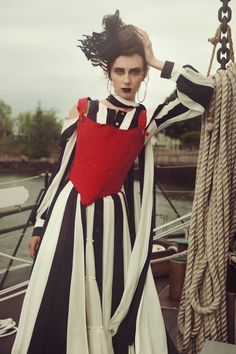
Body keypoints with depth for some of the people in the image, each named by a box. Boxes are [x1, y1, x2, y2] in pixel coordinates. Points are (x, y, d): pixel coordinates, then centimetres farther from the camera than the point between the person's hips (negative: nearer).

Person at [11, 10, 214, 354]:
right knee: (57, 306, 5)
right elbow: (60, 168, 5)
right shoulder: (83, 110, 2)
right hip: (68, 213, 0)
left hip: (116, 218, 0)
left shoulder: (147, 119, 2)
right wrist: (40, 223, 7)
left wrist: (155, 61, -3)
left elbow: (203, 90, -9)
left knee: (116, 302, 7)